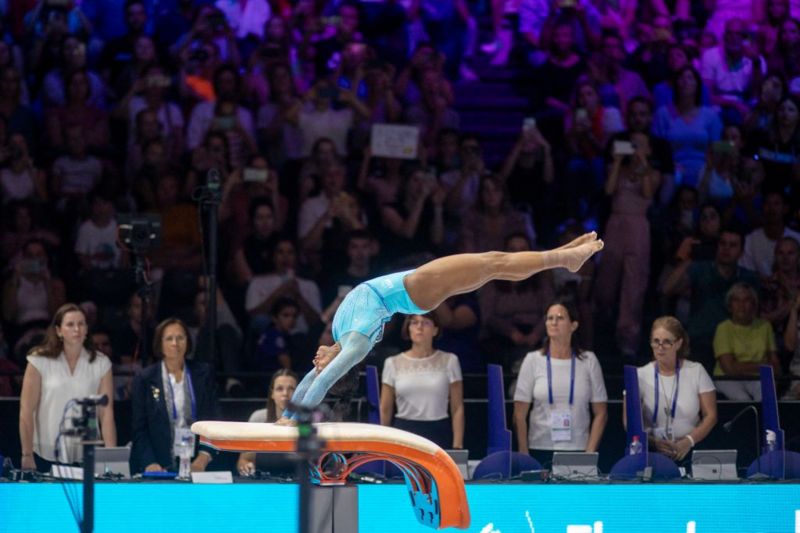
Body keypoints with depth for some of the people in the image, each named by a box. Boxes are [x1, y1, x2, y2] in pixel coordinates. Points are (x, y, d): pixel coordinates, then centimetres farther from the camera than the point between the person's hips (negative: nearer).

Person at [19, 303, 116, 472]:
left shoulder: (101, 363, 3)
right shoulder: (40, 361, -2)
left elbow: (106, 413, -2)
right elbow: (26, 411, -3)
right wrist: (27, 456, -7)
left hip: (86, 457, 1)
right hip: (46, 457, -1)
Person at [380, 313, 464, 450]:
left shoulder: (448, 361, 4)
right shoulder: (393, 363, 7)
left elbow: (457, 408, 2)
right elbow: (386, 410, 9)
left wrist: (457, 446, -6)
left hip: (438, 434, -1)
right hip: (403, 433, 1)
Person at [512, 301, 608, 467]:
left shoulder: (588, 361, 5)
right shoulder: (533, 360, 4)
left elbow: (600, 414, 6)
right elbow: (520, 415, 3)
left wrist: (590, 453, -4)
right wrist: (523, 456, -5)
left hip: (578, 450, 0)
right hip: (540, 451, 0)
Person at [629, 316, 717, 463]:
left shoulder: (696, 371, 7)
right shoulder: (640, 375, 5)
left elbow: (710, 416, 6)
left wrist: (689, 441, -11)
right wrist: (653, 442, -16)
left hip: (689, 451, 0)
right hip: (650, 452, 0)